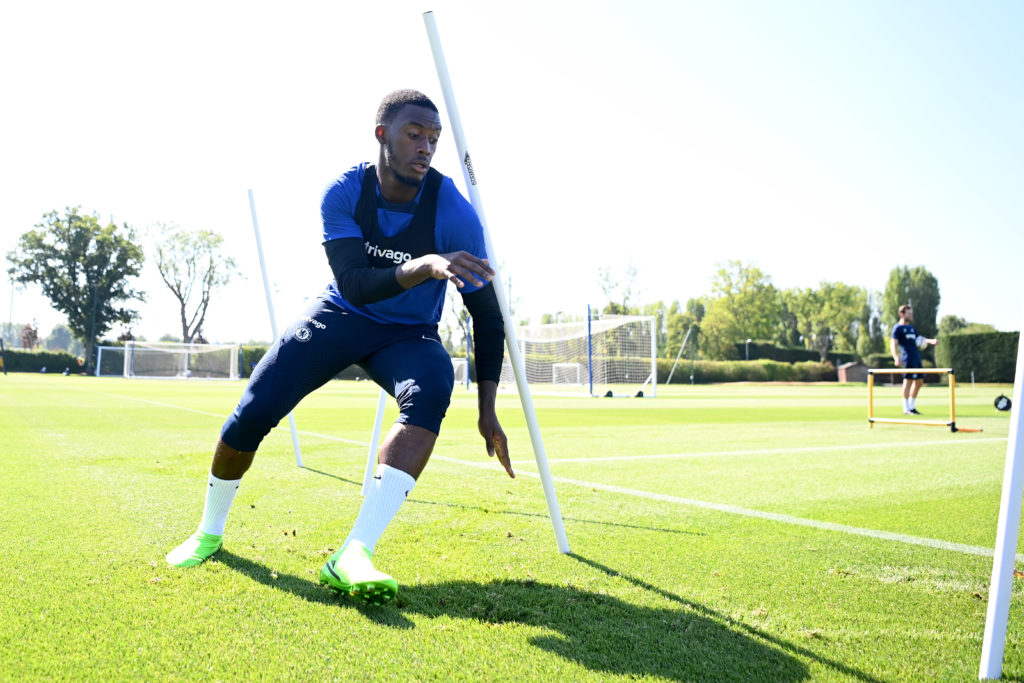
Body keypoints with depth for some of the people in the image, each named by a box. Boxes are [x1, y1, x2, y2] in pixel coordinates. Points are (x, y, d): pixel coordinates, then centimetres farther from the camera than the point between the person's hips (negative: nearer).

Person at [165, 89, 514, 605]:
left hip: (408, 334, -1)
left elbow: (487, 314, -14)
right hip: (341, 315, 1)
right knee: (251, 415, -10)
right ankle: (210, 532, 20)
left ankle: (355, 553, -43)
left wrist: (487, 409, -20)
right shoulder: (344, 193, -17)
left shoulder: (454, 214, -20)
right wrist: (424, 266, -49)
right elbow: (352, 284, -30)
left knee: (433, 387, -36)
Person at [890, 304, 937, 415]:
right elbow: (893, 344, -10)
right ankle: (906, 408, -5)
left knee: (919, 381, 8)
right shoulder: (898, 328, -1)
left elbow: (920, 340, 30)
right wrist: (896, 357, -25)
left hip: (917, 358, 8)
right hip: (907, 358, -8)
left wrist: (931, 341, 9)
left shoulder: (911, 328, 24)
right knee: (908, 381, -9)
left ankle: (912, 406, 18)